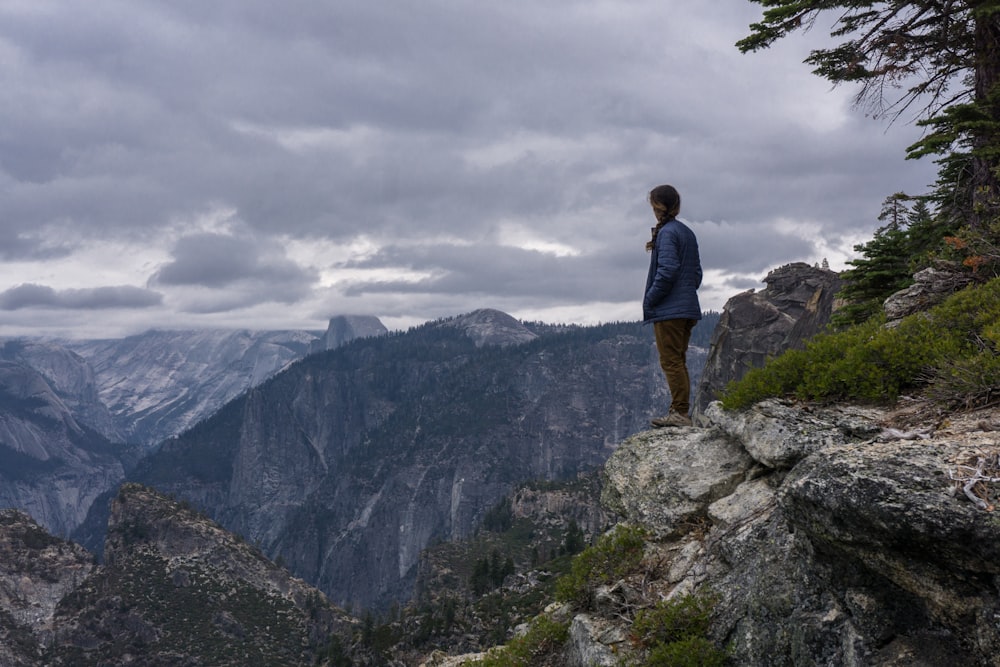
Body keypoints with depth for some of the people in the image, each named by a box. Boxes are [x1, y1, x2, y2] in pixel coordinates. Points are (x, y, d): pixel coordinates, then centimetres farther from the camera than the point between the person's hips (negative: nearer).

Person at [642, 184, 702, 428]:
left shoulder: (667, 233, -12)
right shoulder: (688, 233, 16)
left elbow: (667, 271, -20)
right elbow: (697, 272, 17)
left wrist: (649, 300, -12)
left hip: (668, 310, -9)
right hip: (688, 308, 9)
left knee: (671, 362, -6)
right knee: (678, 362, 13)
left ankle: (680, 412, -7)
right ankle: (681, 413, 15)